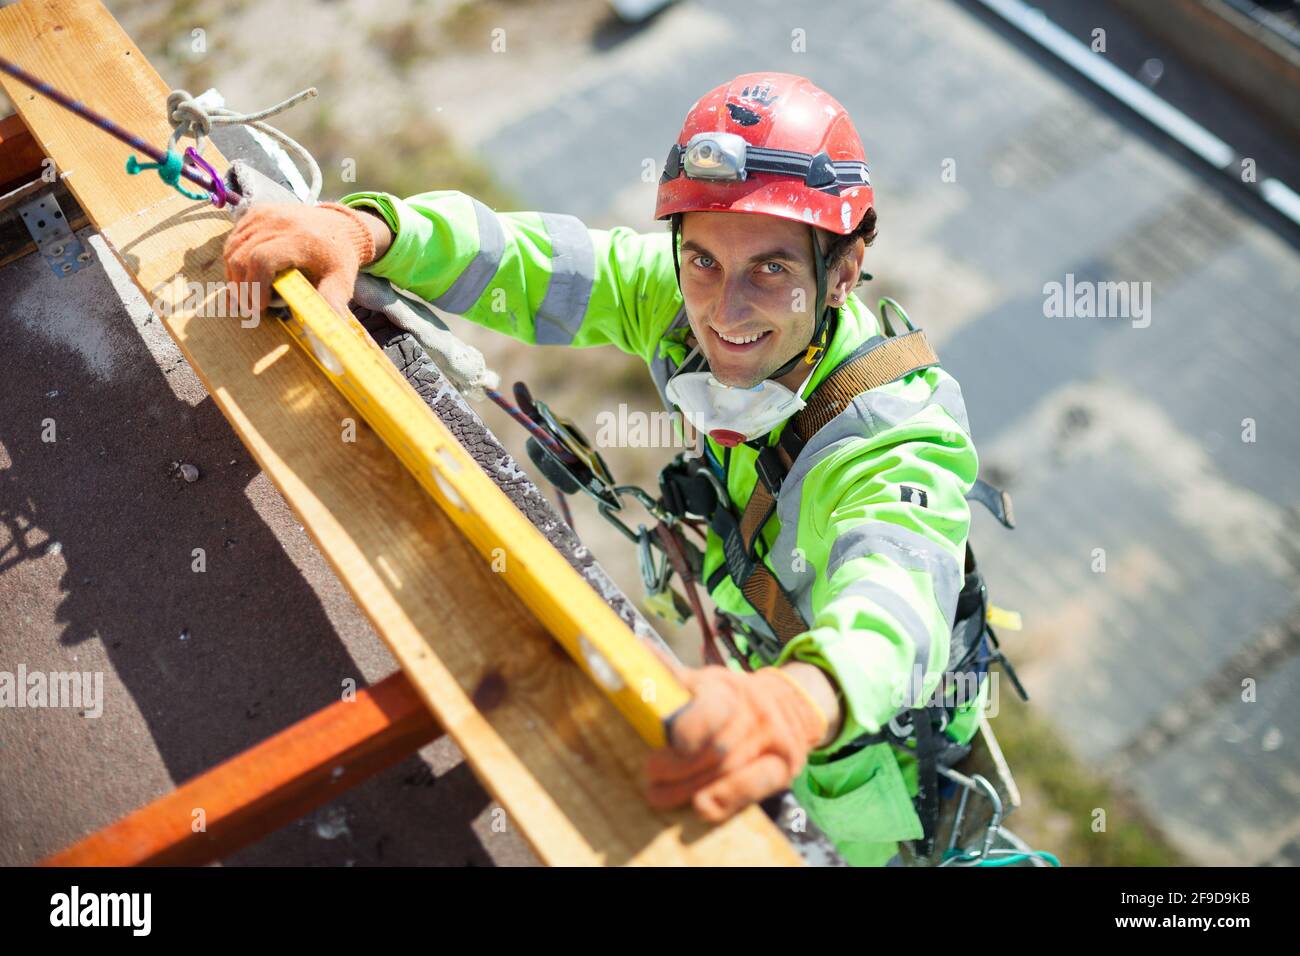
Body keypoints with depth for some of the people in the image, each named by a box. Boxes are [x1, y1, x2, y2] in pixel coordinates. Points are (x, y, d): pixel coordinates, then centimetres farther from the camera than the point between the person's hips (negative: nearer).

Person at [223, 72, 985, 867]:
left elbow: (896, 588, -58)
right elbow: (529, 264, -23)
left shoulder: (904, 433, -40)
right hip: (757, 658, 5)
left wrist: (801, 698, -82)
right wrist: (362, 229, -44)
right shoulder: (683, 300, -23)